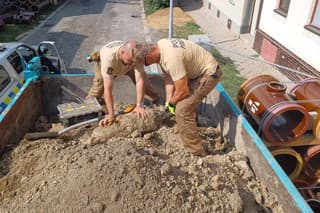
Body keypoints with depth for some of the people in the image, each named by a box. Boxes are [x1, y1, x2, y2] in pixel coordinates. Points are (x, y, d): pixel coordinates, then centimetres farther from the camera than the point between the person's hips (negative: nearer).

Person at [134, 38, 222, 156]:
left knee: (182, 110, -13)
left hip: (209, 73, -10)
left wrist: (171, 103, -7)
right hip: (199, 69, 10)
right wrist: (169, 100, -2)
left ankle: (195, 151, 2)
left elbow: (183, 91, -26)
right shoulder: (160, 45, -4)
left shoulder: (171, 59, -33)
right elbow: (169, 77, 3)